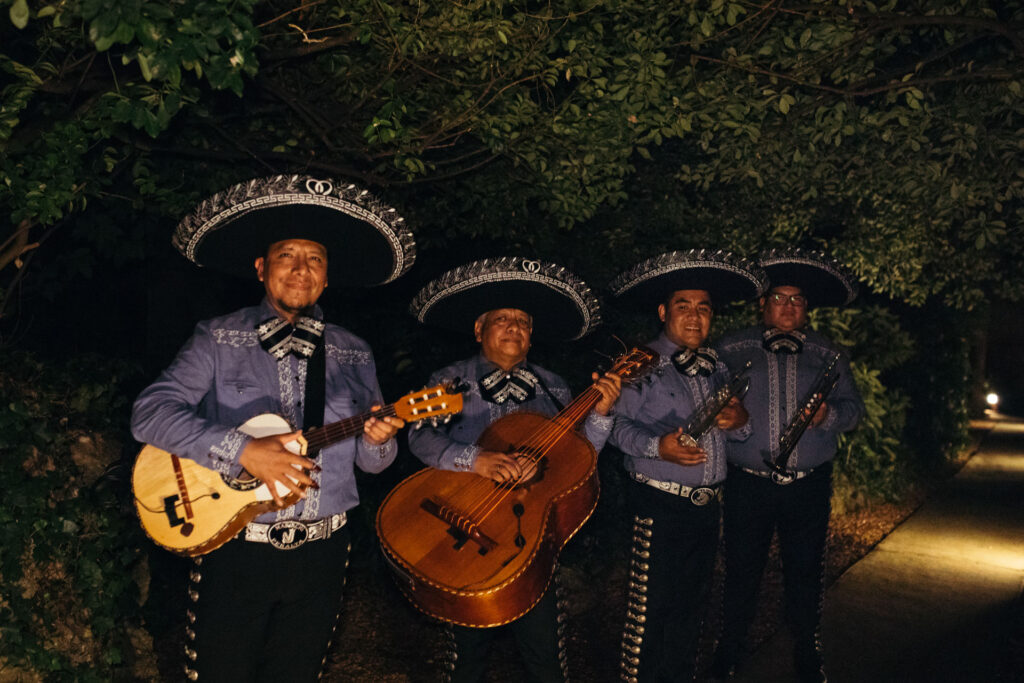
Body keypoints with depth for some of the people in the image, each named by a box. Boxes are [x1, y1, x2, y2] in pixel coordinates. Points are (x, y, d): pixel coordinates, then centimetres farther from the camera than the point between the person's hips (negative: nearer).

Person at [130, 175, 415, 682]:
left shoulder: (352, 355, 6)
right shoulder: (219, 340, -3)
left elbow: (369, 461, 8)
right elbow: (149, 413, -14)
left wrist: (377, 441, -16)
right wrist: (243, 451, -25)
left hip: (321, 551, 3)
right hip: (234, 546, -2)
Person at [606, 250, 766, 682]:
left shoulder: (716, 368, 14)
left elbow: (733, 432, 19)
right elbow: (617, 423, -13)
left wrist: (741, 421, -4)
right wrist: (657, 446, -28)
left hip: (707, 505, 6)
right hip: (659, 504, -6)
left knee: (691, 606, 16)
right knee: (652, 609, -3)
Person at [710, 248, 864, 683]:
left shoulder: (827, 355, 10)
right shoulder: (732, 350, 4)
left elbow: (853, 408, 8)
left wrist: (828, 414, -13)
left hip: (809, 485, 2)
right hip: (748, 483, -1)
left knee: (806, 569, 11)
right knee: (741, 568, 7)